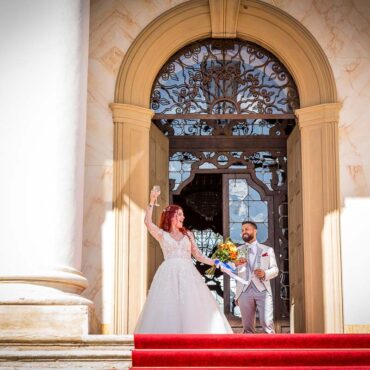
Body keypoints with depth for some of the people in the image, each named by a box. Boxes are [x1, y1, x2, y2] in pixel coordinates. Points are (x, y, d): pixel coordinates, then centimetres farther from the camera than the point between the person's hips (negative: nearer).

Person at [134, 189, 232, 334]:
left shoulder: (188, 234, 19)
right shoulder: (162, 234, 10)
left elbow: (199, 256, 18)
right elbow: (147, 222, -7)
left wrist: (218, 263, 8)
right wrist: (152, 202, -14)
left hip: (188, 273, 3)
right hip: (169, 274, -3)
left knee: (192, 307, -5)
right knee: (168, 307, -8)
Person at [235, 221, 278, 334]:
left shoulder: (267, 250, 17)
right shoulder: (237, 251, 18)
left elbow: (275, 269, 11)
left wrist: (265, 274, -11)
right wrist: (235, 264, -16)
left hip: (263, 290, -1)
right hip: (244, 291, 2)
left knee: (267, 323, -12)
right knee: (248, 326, 1)